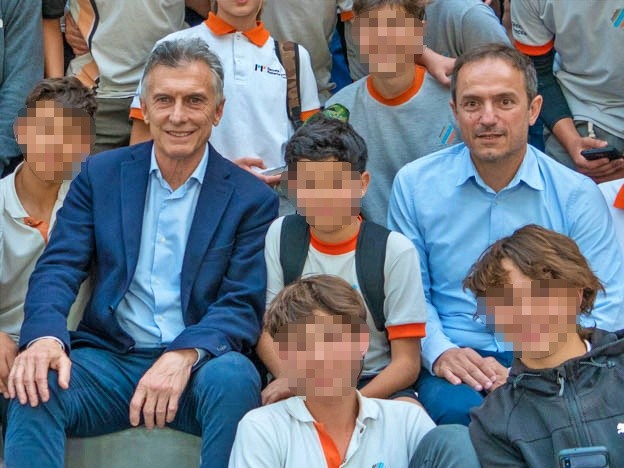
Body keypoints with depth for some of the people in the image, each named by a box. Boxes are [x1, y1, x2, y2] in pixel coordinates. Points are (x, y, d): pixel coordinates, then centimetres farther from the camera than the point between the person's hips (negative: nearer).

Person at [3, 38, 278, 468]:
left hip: (196, 368, -1)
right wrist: (45, 336, -22)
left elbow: (243, 305, -4)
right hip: (108, 358, 1)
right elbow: (58, 268, 2)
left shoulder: (251, 199, 4)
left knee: (233, 377, -34)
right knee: (37, 385, -30)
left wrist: (185, 355, -26)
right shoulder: (100, 174, 10)